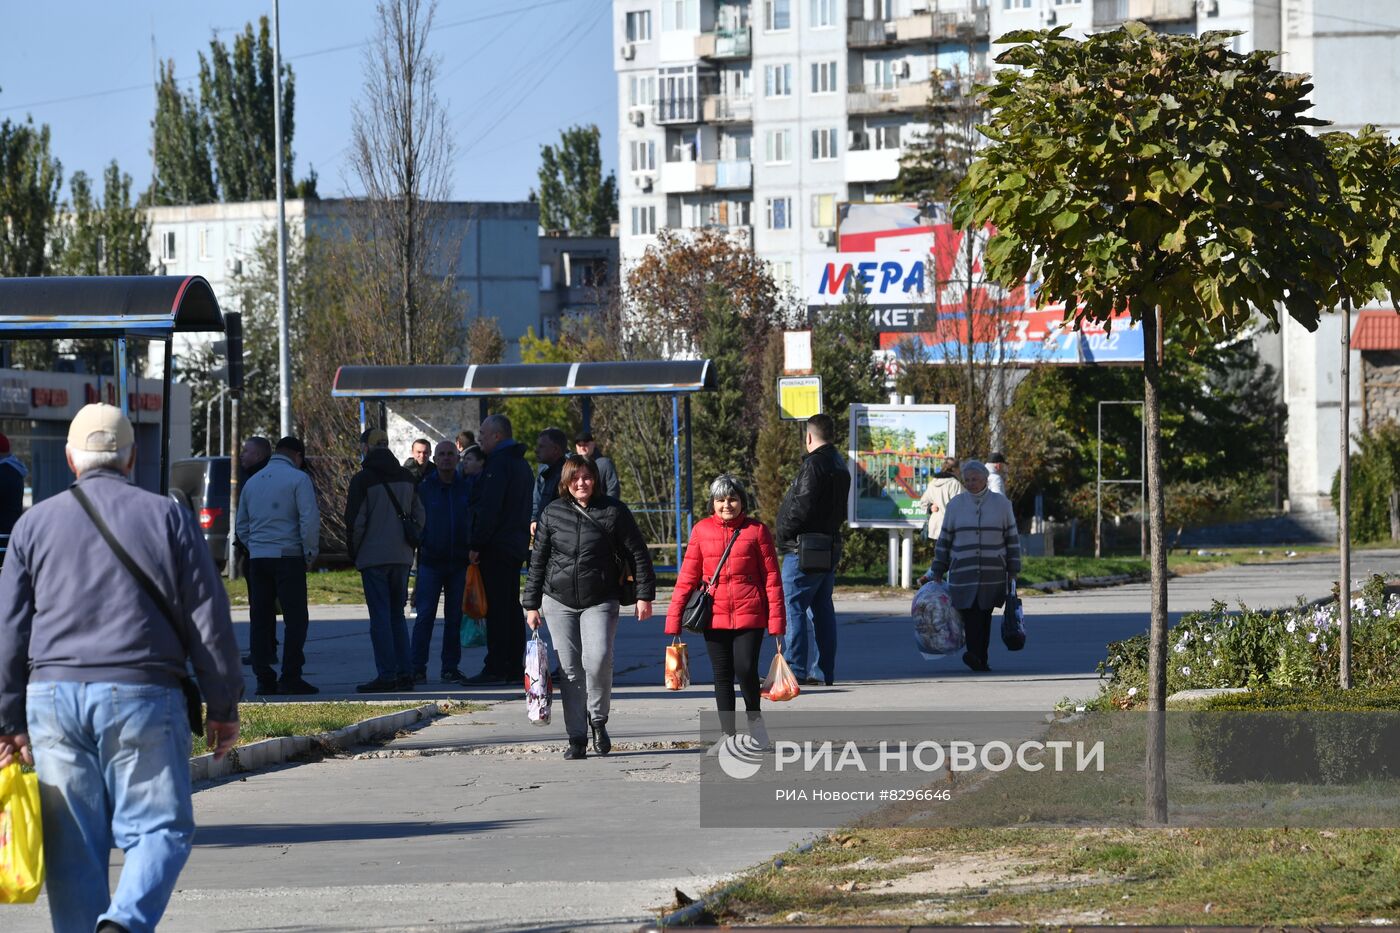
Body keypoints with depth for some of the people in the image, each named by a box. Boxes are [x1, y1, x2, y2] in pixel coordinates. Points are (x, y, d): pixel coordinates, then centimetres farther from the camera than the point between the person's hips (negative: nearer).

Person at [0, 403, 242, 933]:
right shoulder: (167, 517, 3)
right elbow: (208, 618, 2)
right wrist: (224, 706, 8)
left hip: (53, 695, 2)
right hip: (142, 692, -2)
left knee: (73, 845, 7)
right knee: (159, 828, 1)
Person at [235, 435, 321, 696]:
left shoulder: (253, 481, 16)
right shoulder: (297, 478, -4)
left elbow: (241, 526, 21)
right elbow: (310, 520, -12)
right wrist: (310, 554, -2)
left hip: (257, 558, 6)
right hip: (288, 556, -6)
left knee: (261, 619, 7)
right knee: (295, 618, -2)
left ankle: (264, 679, 5)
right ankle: (290, 678, -8)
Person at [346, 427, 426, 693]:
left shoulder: (363, 479, -9)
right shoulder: (407, 477, 10)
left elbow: (355, 521, -10)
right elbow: (419, 516, 13)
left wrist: (354, 552, 2)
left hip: (373, 558, -6)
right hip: (401, 557, 6)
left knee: (380, 616, -4)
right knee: (397, 615, 13)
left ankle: (386, 674, -8)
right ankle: (405, 673, 9)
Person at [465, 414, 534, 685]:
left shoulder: (498, 464, -14)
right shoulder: (520, 462, 17)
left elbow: (489, 508, -20)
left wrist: (476, 545, -18)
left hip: (497, 547, -10)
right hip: (517, 546, 10)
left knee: (496, 609, -9)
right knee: (512, 607, 12)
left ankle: (495, 670, -10)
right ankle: (515, 668, 14)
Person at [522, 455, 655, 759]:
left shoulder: (613, 511, -1)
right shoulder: (553, 513, 6)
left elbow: (638, 554, 3)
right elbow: (538, 560, 11)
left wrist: (644, 595, -2)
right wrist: (531, 604, 9)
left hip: (600, 601, -2)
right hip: (559, 602, 2)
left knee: (597, 659, -20)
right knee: (570, 669, 0)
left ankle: (598, 719, 3)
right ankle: (577, 737, 6)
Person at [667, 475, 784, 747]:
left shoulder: (757, 530, 1)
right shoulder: (702, 530, 5)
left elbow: (772, 578, 2)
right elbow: (687, 577, 7)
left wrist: (777, 623, -2)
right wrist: (674, 620, 3)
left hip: (749, 615, -2)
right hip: (715, 616, 2)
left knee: (745, 669, -13)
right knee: (722, 676, 5)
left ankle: (754, 715, 15)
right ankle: (729, 733, 16)